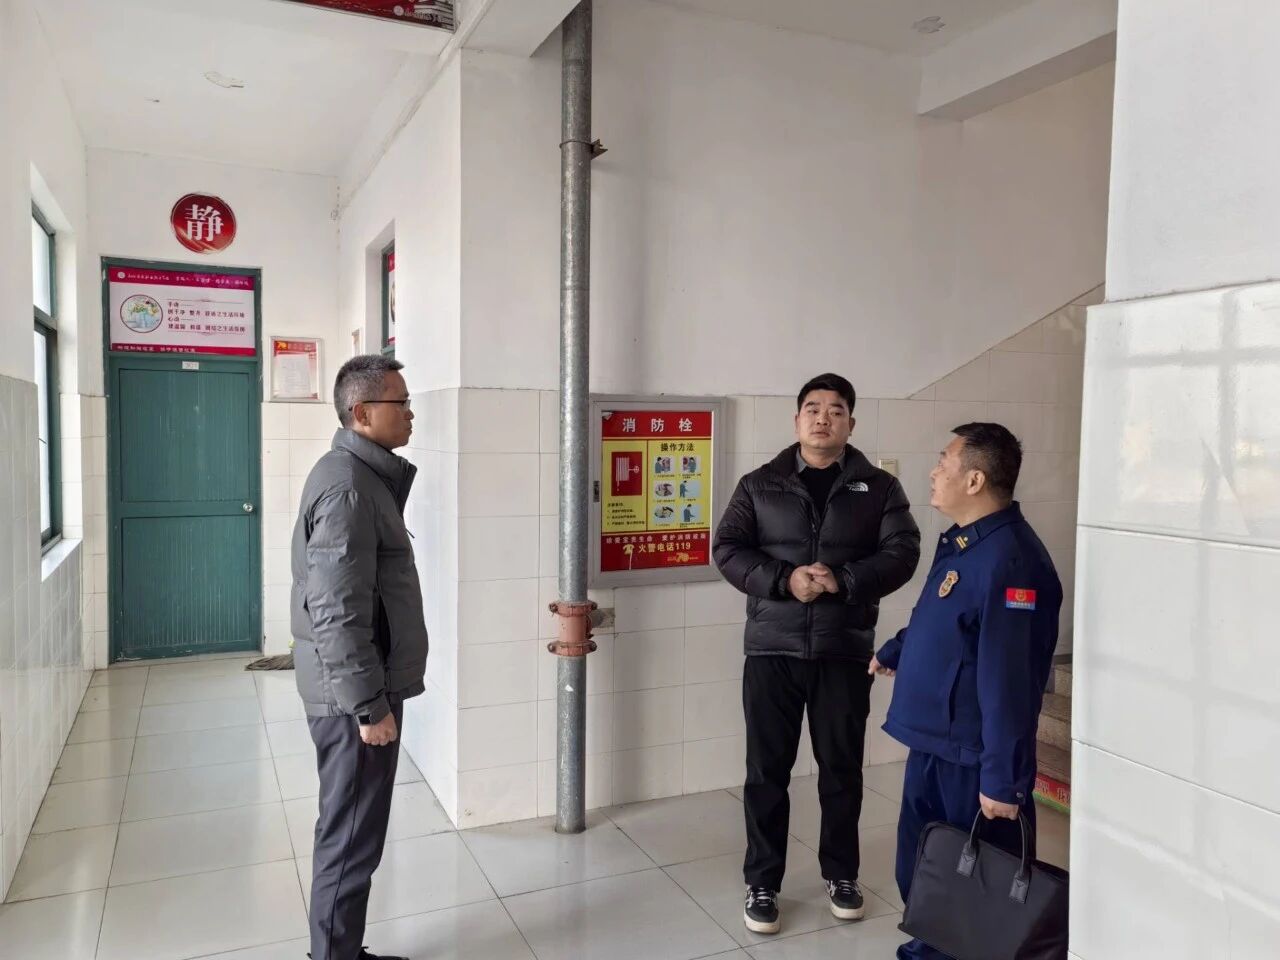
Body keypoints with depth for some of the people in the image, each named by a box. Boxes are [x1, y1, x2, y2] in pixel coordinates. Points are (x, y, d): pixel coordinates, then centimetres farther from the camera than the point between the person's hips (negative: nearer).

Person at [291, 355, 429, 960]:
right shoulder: (347, 487, -21)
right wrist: (370, 706, -21)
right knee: (352, 841, 3)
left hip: (360, 688, 10)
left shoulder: (364, 475, 11)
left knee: (351, 834, 20)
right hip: (352, 696, -10)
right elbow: (337, 614, -25)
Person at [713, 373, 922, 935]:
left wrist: (842, 580, -19)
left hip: (845, 651, 1)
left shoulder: (879, 488, 4)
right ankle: (761, 883, 22)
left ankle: (841, 874, 33)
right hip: (772, 649, 0)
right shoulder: (760, 485, 4)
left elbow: (902, 553, -4)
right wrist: (784, 581, -18)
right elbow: (727, 550, -3)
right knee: (767, 770, 7)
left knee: (842, 768, 13)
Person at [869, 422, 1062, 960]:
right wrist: (894, 653, 35)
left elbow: (1007, 680, -27)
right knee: (920, 873, 23)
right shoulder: (961, 540, 7)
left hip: (971, 759, -9)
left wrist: (1002, 780, -24)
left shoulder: (1008, 558, -26)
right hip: (932, 745, 10)